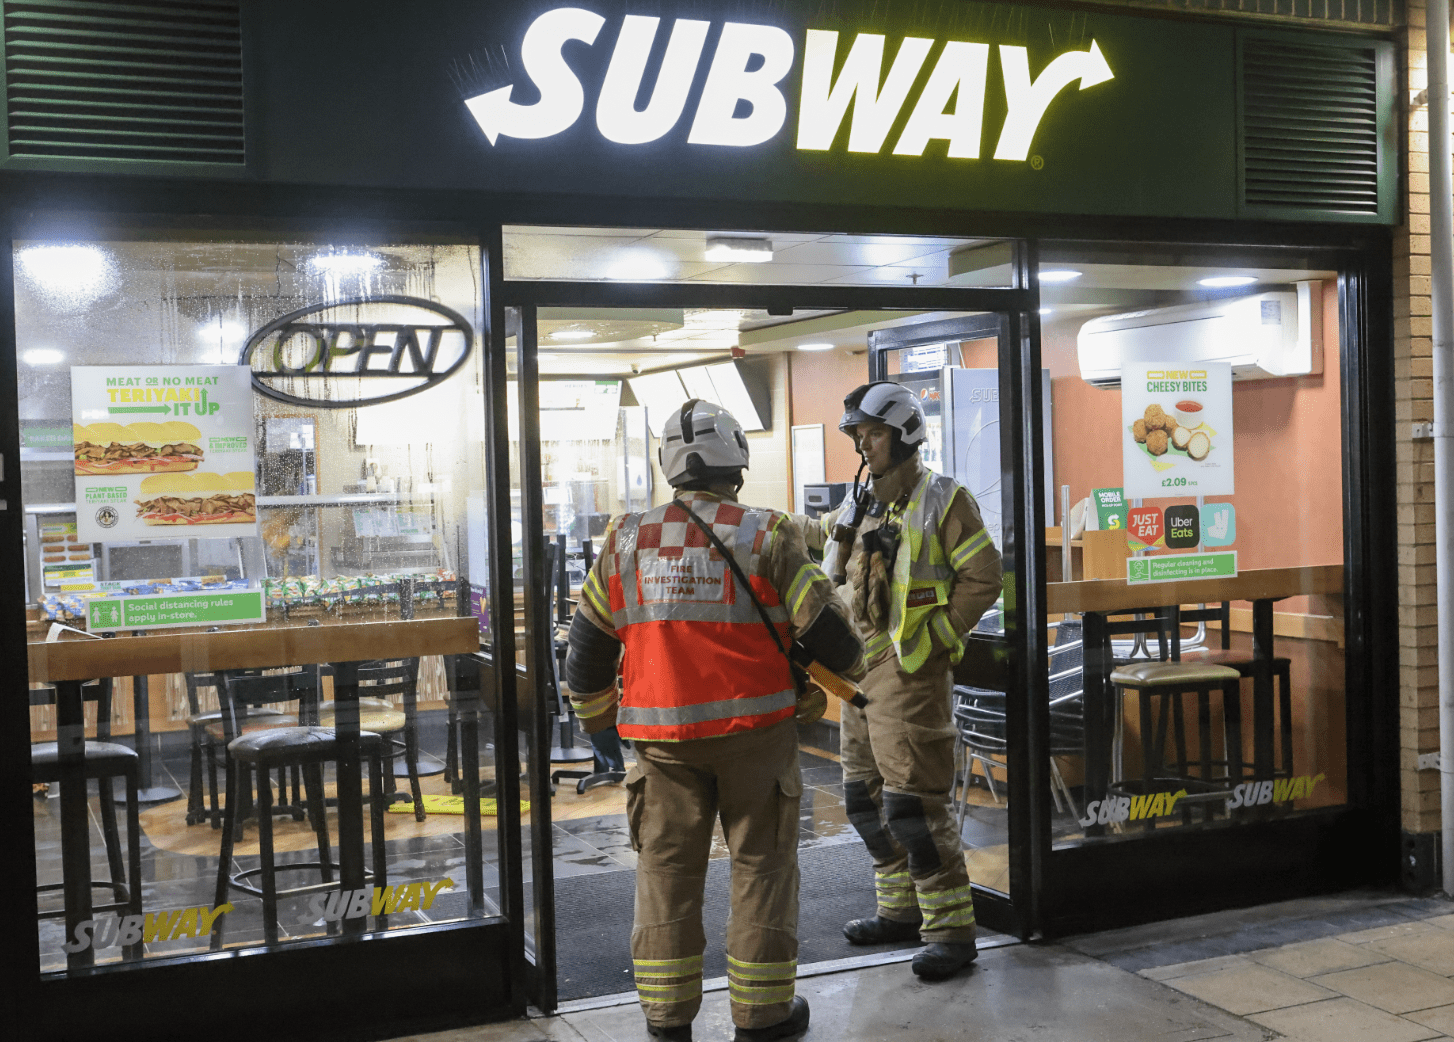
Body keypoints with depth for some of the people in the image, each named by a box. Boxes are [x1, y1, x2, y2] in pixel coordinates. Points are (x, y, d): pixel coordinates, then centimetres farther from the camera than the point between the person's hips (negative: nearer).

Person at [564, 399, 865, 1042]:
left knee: (667, 867, 11)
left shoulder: (628, 540, 3)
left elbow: (587, 643, 9)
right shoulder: (765, 537, -7)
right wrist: (851, 667, 18)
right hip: (754, 725, -2)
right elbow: (823, 627, -4)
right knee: (762, 864, 9)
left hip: (662, 735, 3)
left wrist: (593, 712, 26)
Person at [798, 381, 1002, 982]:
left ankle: (951, 928, -3)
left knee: (912, 802, -11)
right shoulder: (860, 507, 15)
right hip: (861, 665, 9)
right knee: (865, 796, 14)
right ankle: (900, 909, 28)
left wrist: (937, 636, -13)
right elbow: (815, 535, 32)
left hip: (910, 669, -9)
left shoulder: (941, 499, -7)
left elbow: (982, 577, -10)